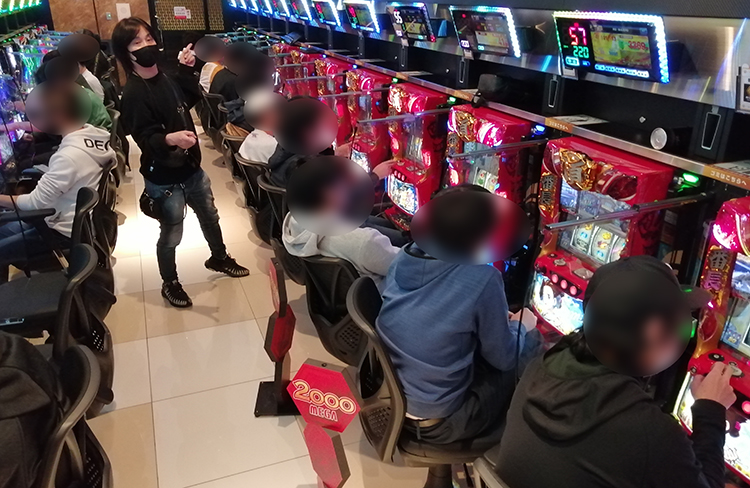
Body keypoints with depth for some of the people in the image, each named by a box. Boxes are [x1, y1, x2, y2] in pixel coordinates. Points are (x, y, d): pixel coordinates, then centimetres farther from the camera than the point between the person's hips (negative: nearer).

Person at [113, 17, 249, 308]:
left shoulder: (164, 77, 2)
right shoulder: (133, 94, -21)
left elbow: (190, 100, 19)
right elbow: (145, 138, -26)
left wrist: (187, 69, 8)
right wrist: (170, 139, -46)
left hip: (190, 167, 8)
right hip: (164, 179, -8)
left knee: (210, 217, 25)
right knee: (171, 236, 9)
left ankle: (219, 258, 51)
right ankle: (170, 284, 32)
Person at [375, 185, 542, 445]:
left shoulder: (403, 257, -7)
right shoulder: (481, 278, -25)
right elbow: (503, 359, -10)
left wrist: (502, 321, 17)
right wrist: (522, 328, 12)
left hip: (386, 399, 6)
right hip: (435, 421, -5)